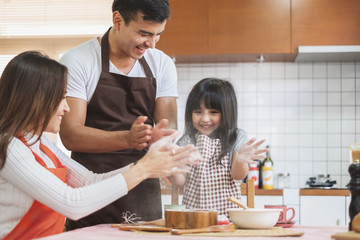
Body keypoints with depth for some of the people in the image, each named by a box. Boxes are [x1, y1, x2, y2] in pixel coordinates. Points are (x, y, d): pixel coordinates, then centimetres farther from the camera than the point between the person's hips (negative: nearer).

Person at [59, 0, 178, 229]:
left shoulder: (162, 64, 6)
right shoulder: (76, 61, -8)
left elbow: (169, 127, 0)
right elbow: (70, 135, -15)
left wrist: (163, 136, -25)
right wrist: (127, 139, -31)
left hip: (145, 192, 4)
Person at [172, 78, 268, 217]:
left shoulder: (236, 138, 4)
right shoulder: (187, 141, 8)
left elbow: (237, 176, -3)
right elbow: (181, 180, 6)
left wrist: (240, 161, -23)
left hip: (227, 211, -1)